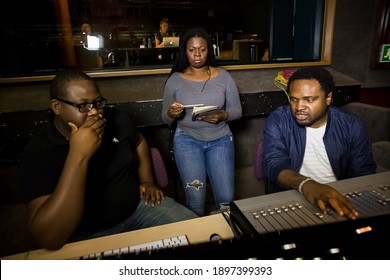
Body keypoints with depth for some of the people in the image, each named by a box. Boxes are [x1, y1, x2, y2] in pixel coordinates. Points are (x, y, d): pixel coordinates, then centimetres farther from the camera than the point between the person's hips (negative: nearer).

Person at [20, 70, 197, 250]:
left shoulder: (116, 119, -4)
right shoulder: (38, 153, -19)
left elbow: (139, 142, 18)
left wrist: (148, 182, 5)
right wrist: (78, 155, -35)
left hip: (138, 204, 3)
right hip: (89, 234, -2)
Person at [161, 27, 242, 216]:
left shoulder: (223, 76, 1)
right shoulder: (175, 80, 1)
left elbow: (237, 110, 4)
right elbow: (165, 119, 5)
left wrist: (222, 115, -18)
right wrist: (171, 113, -19)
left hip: (220, 139, 1)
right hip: (187, 140, 0)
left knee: (226, 198, -4)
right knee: (195, 199, -6)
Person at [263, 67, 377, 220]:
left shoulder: (352, 127, -2)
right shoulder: (278, 121, -9)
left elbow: (363, 175, -1)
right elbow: (273, 163, -21)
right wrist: (305, 184, -39)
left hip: (339, 199, 3)